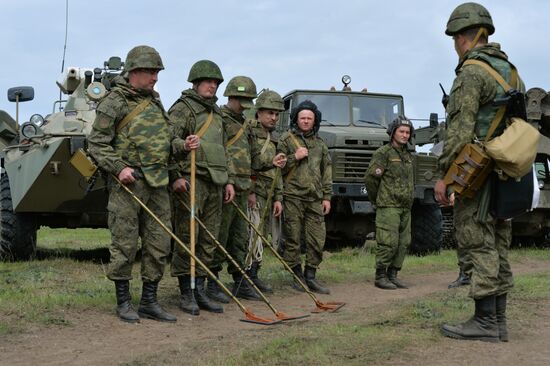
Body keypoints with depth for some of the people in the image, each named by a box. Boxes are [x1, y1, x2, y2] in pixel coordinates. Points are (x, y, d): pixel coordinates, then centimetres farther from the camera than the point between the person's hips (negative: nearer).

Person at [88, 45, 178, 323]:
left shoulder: (154, 101, 16)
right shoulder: (113, 102, -5)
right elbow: (96, 143, -7)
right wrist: (118, 167, -18)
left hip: (158, 184, 7)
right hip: (127, 184, -7)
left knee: (159, 245, 7)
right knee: (125, 245, 0)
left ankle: (149, 301, 17)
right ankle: (123, 302, 12)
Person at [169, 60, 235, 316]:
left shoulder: (216, 113, 21)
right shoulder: (182, 108, -3)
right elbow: (170, 144, -13)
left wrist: (228, 180, 18)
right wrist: (175, 176, -21)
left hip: (215, 185, 8)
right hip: (191, 182, -7)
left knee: (208, 241, 8)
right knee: (187, 239, -4)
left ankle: (200, 291, 15)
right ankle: (186, 294, 3)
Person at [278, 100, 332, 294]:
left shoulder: (320, 143, 16)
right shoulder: (286, 139, 3)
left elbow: (326, 172, 17)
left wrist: (327, 197, 10)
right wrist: (295, 157, -14)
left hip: (315, 198, 4)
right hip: (293, 197, -4)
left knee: (317, 239, 1)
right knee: (293, 239, -1)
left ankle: (310, 277, 10)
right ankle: (298, 276, 9)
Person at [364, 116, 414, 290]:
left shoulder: (408, 155, 18)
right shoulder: (383, 153, -6)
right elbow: (370, 177, -9)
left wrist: (409, 200, 16)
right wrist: (376, 199, 0)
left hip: (406, 208, 8)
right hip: (388, 206, -8)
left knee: (403, 243, 6)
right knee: (388, 243, -10)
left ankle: (392, 275, 14)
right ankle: (380, 276, -2)